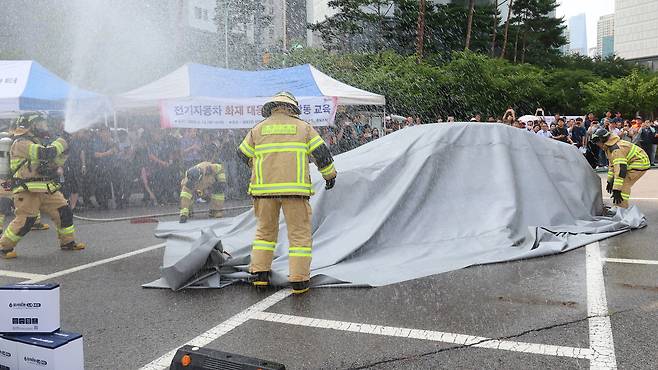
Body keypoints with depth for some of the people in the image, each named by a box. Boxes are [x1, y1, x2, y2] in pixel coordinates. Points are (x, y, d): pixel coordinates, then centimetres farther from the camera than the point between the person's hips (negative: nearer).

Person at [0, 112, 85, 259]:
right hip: (27, 190, -9)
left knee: (64, 212, 5)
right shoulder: (21, 143, -12)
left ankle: (68, 242, 19)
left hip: (46, 189, 9)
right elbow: (47, 153, -25)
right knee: (25, 220, -10)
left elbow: (54, 163, 17)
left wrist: (64, 149, 2)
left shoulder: (38, 142, 19)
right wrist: (62, 140, -13)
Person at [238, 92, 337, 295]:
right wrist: (330, 175, 20)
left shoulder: (257, 129, 12)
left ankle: (259, 274, 16)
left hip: (264, 188, 2)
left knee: (265, 230, 17)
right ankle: (299, 280, 3)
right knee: (299, 233, 5)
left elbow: (244, 156, 18)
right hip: (295, 189, -2)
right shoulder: (304, 127, 8)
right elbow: (321, 153, 6)